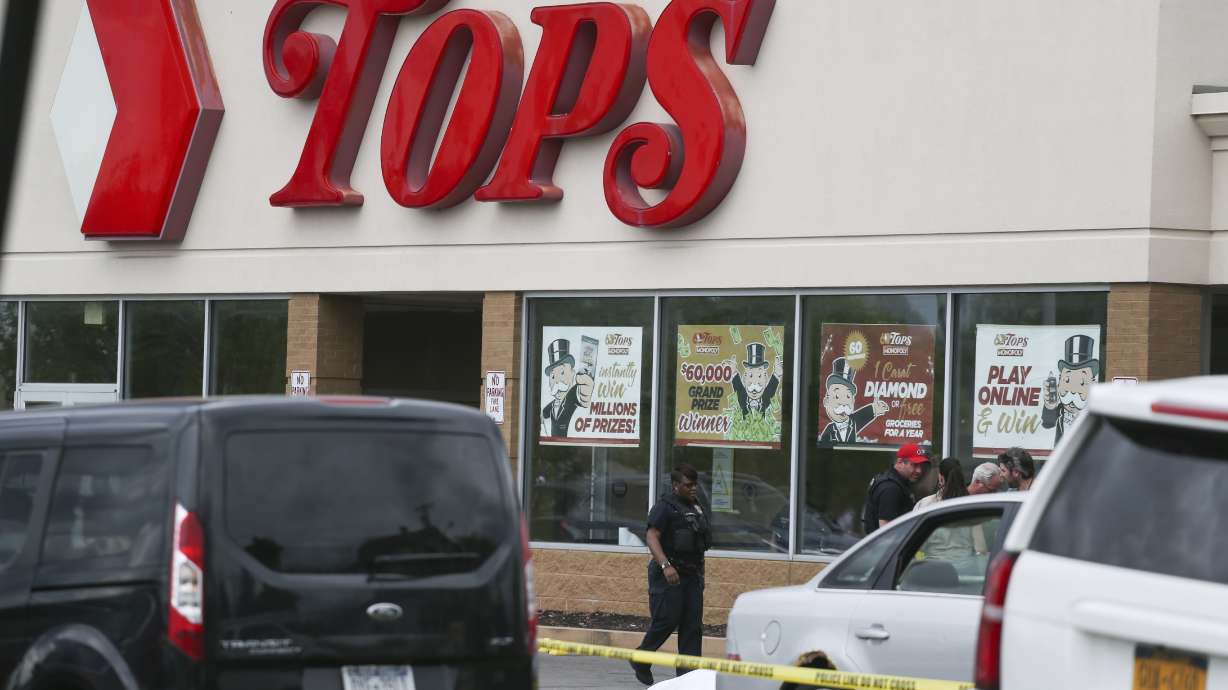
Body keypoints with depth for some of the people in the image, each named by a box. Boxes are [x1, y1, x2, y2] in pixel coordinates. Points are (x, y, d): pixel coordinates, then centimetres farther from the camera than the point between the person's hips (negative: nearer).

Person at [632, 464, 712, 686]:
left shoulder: (696, 508, 17)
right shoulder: (665, 507, -10)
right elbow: (652, 537, -20)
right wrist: (665, 565, -32)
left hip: (692, 574, 8)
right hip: (669, 575, -8)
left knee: (693, 625, 2)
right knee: (666, 620, -8)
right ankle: (640, 662, 12)